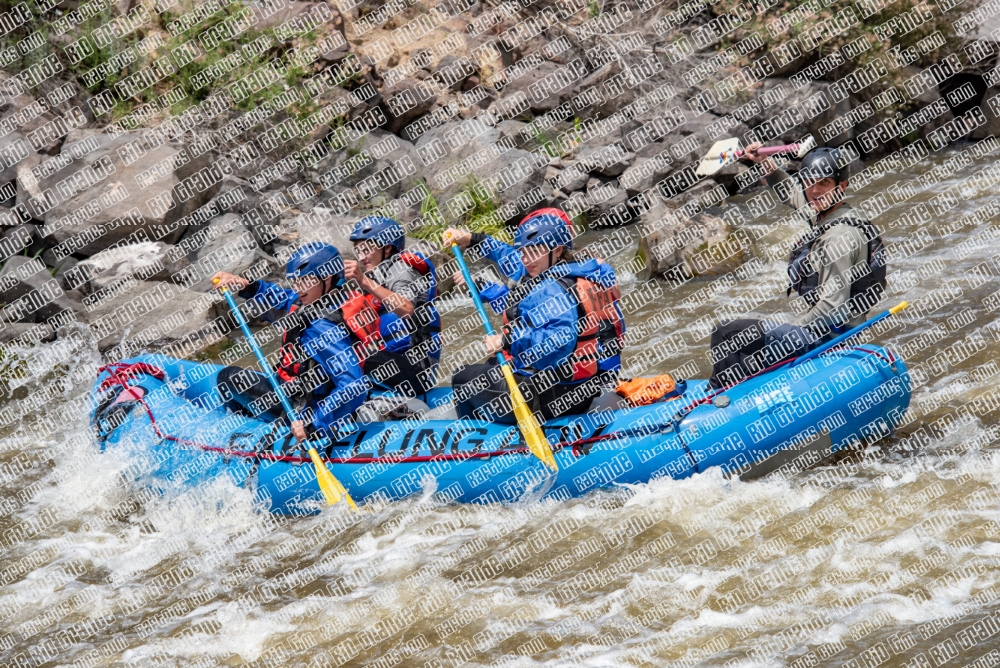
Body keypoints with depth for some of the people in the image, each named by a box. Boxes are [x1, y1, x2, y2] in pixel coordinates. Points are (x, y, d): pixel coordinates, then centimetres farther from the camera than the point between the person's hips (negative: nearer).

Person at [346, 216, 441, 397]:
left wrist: (365, 282, -40)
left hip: (414, 363, -10)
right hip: (392, 358, 10)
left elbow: (407, 309, -31)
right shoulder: (376, 276, 22)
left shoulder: (399, 270, -7)